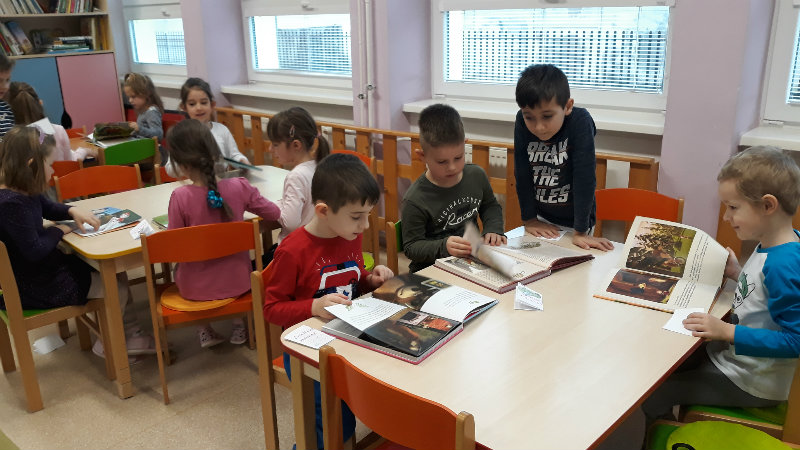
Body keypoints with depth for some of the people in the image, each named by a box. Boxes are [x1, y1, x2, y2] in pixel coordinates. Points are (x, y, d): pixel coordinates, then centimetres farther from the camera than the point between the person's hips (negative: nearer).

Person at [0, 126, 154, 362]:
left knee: (115, 271, 11)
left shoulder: (24, 192, 0)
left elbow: (47, 207, 21)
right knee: (116, 288, -3)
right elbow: (35, 251, -29)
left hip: (46, 269, 10)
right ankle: (107, 344, 20)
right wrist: (58, 231, -11)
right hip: (33, 288, -10)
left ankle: (130, 334, 18)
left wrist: (72, 211, 0)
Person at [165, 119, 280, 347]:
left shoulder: (180, 197, -22)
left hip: (196, 288, -1)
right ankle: (239, 325, 34)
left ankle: (204, 329, 31)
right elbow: (274, 213, -1)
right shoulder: (239, 187, -16)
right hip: (237, 282, 2)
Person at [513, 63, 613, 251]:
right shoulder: (522, 122, -13)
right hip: (540, 219, 3)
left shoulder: (580, 121, -22)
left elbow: (585, 177, -23)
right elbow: (522, 173, -8)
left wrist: (580, 232, -23)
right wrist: (529, 219, -6)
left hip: (573, 221, -3)